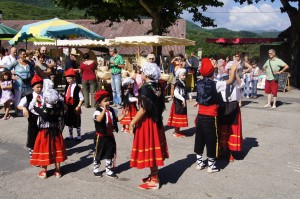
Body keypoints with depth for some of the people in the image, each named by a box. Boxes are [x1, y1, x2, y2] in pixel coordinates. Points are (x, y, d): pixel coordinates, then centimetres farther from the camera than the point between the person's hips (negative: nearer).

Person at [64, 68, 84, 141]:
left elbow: (81, 98, -14)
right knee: (69, 122, 16)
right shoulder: (67, 87, 6)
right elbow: (65, 96, 13)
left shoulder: (77, 88, -14)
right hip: (68, 107, 7)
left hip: (75, 108, -7)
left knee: (77, 122, 4)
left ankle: (79, 136, 18)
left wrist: (78, 106, -18)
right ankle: (70, 135, 30)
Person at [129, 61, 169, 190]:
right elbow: (160, 106, 10)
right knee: (153, 148, 17)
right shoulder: (158, 87, 5)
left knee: (148, 149, 1)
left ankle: (154, 181, 10)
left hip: (147, 122, -8)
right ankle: (154, 175, 29)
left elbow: (143, 110, -22)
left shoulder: (145, 88, -19)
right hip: (156, 120, 8)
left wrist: (132, 122, -15)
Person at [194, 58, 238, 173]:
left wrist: (211, 66, 36)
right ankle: (211, 165, 14)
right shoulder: (215, 84, -13)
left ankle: (199, 162, 24)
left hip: (200, 116, 6)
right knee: (211, 141, 5)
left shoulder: (199, 83, 2)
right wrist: (233, 69, 12)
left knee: (199, 140, 14)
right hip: (210, 117, -5)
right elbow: (230, 81, -4)